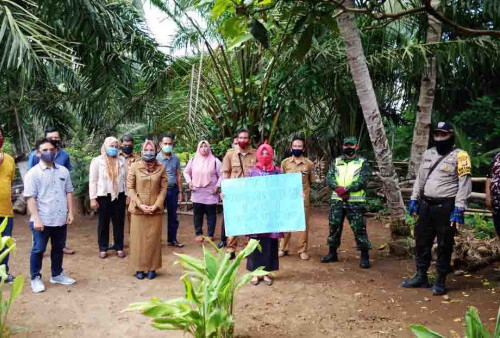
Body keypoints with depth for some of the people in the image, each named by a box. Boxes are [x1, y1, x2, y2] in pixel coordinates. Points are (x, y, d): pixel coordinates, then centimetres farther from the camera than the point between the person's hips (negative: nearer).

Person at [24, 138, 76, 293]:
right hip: (42, 220, -4)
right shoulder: (33, 173, -7)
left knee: (58, 248, 17)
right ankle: (35, 278, 24)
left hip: (60, 219, 4)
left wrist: (70, 212, 4)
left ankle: (57, 275, 33)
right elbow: (30, 198, -11)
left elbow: (69, 192, 10)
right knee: (38, 250, 8)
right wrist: (36, 219, -17)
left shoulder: (63, 171, 6)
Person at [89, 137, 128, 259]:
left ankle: (119, 247, 20)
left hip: (119, 196, 2)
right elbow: (93, 181, -4)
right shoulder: (97, 161, -3)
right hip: (103, 196, -2)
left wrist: (127, 195, 4)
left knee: (119, 222, 9)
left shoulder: (122, 161, 6)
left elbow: (126, 179, 7)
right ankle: (103, 248, 20)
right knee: (103, 223, 8)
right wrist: (93, 198, -8)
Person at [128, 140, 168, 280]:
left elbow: (163, 188, 1)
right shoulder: (134, 166, -2)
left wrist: (156, 205, -10)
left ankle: (152, 268, 17)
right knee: (138, 239, 5)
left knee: (154, 239, 6)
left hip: (155, 209, 1)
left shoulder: (161, 168, 0)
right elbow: (130, 187, -3)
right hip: (138, 209, -1)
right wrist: (140, 204, -12)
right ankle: (139, 268, 17)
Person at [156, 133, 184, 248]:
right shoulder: (157, 158, -6)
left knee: (173, 216, 12)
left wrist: (180, 191, 10)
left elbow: (178, 176, 11)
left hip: (173, 189, 4)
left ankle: (172, 239, 24)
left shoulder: (176, 158, 6)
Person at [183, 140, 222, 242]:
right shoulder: (193, 160, 8)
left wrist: (217, 186, -8)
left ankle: (211, 235, 13)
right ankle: (198, 233, 17)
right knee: (197, 214, 5)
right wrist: (189, 182, 6)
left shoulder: (215, 161, -1)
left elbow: (221, 175, 0)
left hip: (211, 193, -2)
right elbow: (186, 172, 19)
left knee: (211, 214, 3)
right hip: (197, 193, 3)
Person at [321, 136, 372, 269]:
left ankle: (364, 256, 8)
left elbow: (363, 181, -10)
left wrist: (345, 189, -20)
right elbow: (329, 178, 2)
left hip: (355, 202, -3)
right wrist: (338, 189, -17)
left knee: (359, 229, -3)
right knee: (334, 227, 9)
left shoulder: (363, 162, 2)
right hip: (337, 201, 4)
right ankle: (332, 253, 22)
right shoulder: (336, 161, 12)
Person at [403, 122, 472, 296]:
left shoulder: (459, 156, -7)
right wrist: (414, 199, 11)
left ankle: (440, 281, 18)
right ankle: (421, 277, 26)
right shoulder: (428, 154, 12)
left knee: (444, 246, 5)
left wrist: (459, 209, -17)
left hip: (446, 207, -6)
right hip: (426, 205, 6)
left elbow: (465, 184, -11)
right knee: (422, 242, 13)